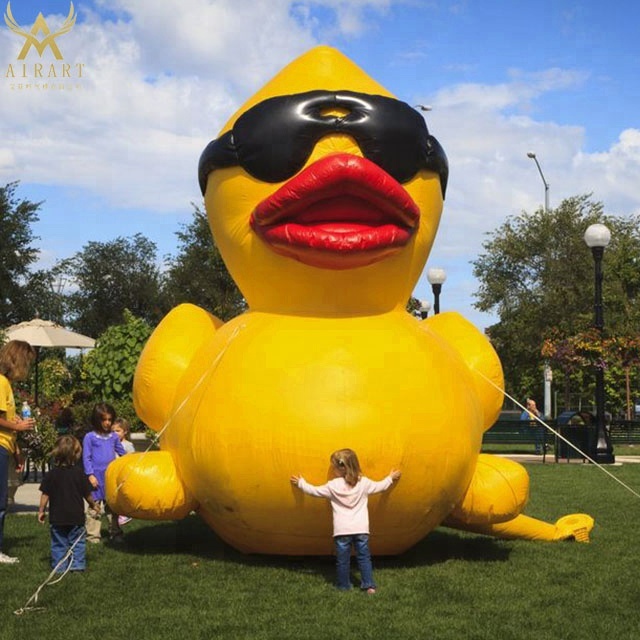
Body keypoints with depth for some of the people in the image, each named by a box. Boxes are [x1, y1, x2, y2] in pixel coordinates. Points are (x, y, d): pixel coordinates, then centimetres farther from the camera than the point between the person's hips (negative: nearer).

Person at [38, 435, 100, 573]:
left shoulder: (52, 474, -5)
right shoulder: (79, 472, -9)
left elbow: (45, 495, -3)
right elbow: (87, 494, -2)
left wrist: (41, 511, 7)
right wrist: (94, 505, 15)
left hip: (57, 517, 1)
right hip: (76, 516, -1)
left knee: (58, 543, 9)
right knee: (77, 541, 11)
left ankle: (59, 566, 8)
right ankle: (77, 564, 9)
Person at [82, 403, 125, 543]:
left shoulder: (114, 436, 8)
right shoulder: (90, 437, -3)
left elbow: (122, 453, 17)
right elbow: (86, 458, -3)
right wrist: (90, 475, -9)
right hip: (97, 477, -4)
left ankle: (115, 533, 19)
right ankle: (93, 536, 2)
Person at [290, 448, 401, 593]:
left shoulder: (333, 486, -7)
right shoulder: (364, 483, 0)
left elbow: (314, 491, 3)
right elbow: (380, 486, 14)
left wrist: (301, 483, 19)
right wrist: (391, 478, 33)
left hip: (342, 529, -2)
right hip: (361, 528, 2)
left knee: (342, 560, 10)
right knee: (364, 557, 9)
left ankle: (343, 586, 19)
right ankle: (369, 585, 6)